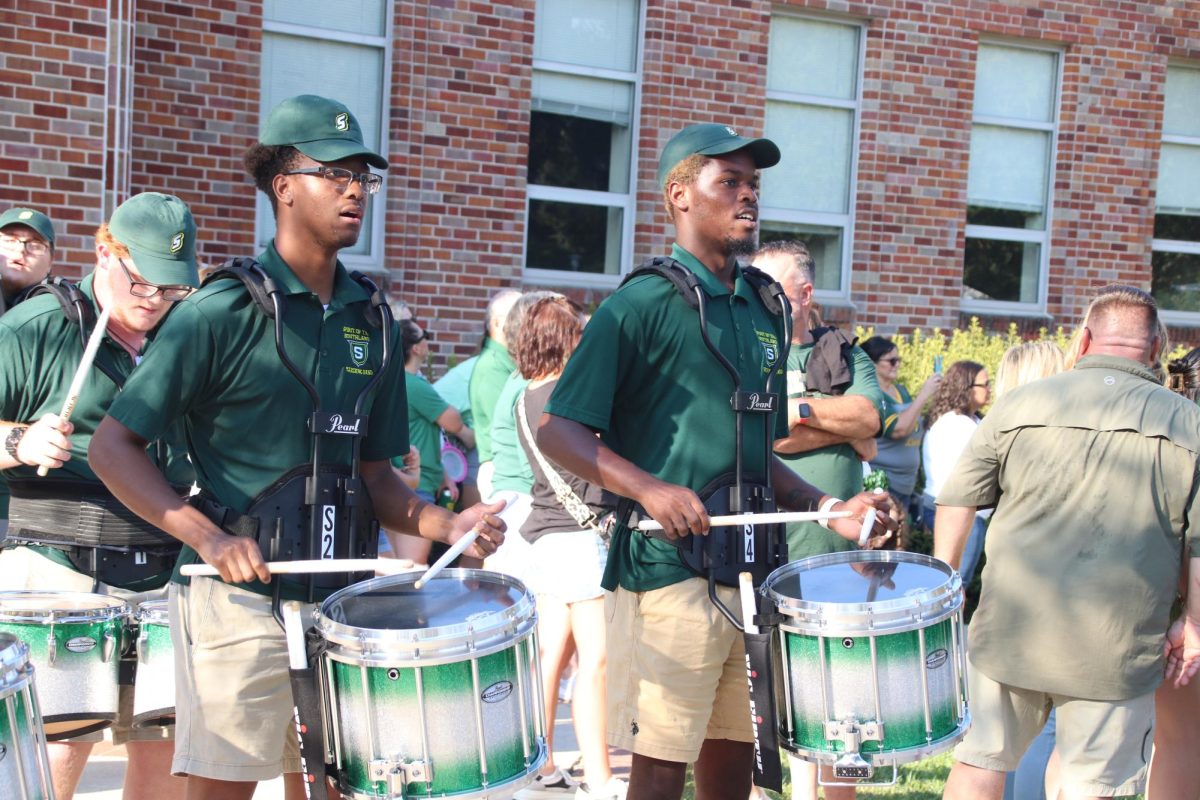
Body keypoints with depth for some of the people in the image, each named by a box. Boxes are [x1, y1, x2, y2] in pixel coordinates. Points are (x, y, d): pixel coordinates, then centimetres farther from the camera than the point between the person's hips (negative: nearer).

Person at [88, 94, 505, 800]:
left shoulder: (373, 323, 8)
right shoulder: (222, 312, -9)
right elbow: (114, 447, -8)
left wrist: (445, 524, -6)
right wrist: (208, 538, -21)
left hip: (342, 602, 5)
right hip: (240, 601, -5)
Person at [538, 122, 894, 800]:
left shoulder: (766, 311, 13)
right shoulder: (643, 304, -8)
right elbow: (558, 431, -12)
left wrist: (828, 506, 4)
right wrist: (649, 487, -25)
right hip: (668, 569, -6)